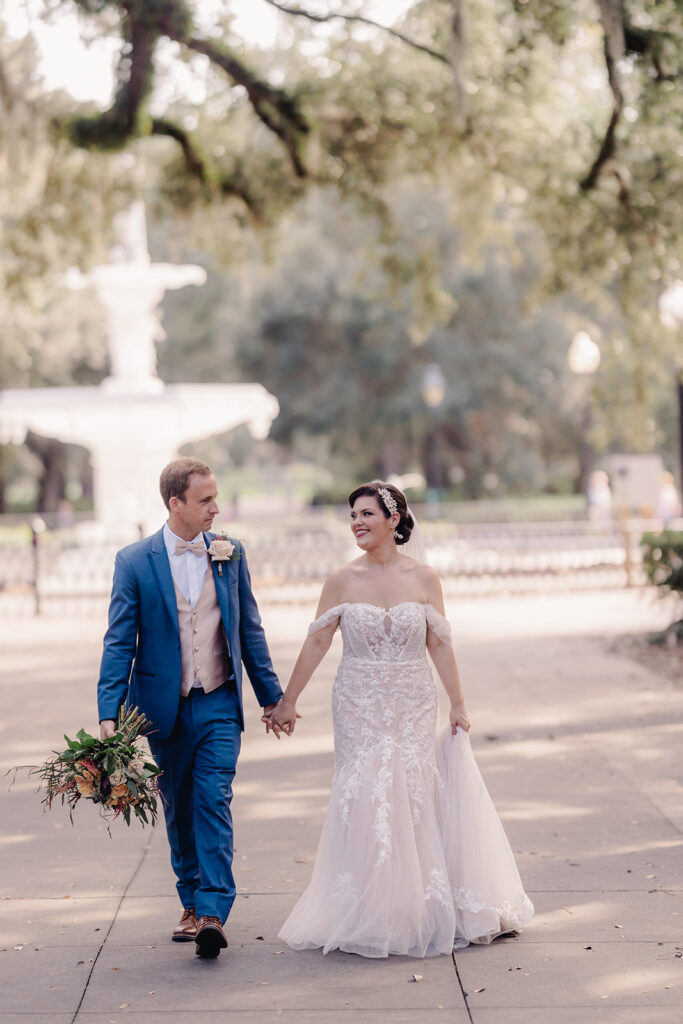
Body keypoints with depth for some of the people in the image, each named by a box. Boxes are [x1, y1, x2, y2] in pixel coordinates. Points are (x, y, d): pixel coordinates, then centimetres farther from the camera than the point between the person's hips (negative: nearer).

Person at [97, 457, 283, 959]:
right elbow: (119, 643, -5)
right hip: (165, 708, 0)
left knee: (214, 803, -11)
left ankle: (213, 912, -14)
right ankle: (192, 903, 27)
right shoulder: (135, 561, -4)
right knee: (179, 809, 12)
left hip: (219, 705, 0)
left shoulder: (230, 555, 3)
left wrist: (272, 695, 13)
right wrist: (109, 713, -13)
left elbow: (250, 630, 11)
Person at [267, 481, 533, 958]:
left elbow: (440, 645, 3)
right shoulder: (342, 582, -2)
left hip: (413, 706, 0)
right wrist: (287, 701, 2)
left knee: (413, 797, 1)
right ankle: (368, 915, 9)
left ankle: (418, 911, 15)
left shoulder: (424, 578, -1)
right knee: (363, 799, -2)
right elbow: (317, 642, 1)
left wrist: (458, 705, 3)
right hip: (360, 707, 0)